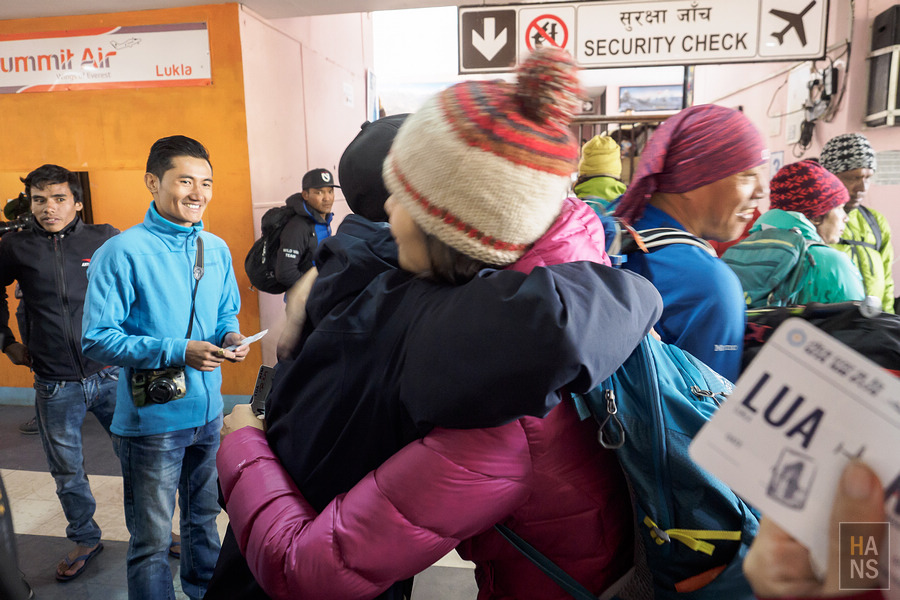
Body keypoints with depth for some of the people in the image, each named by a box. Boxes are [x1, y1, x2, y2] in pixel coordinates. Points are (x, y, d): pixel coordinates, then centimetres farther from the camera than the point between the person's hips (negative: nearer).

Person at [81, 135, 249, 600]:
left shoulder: (217, 249, 4)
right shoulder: (123, 252, -14)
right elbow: (97, 339, -16)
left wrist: (230, 337, -7)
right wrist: (178, 352, -25)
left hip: (208, 412, 6)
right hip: (151, 419, -6)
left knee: (204, 518, 24)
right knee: (151, 542, 9)